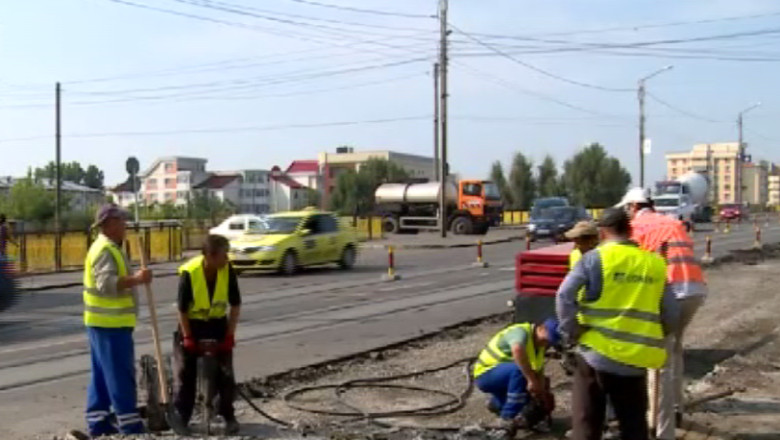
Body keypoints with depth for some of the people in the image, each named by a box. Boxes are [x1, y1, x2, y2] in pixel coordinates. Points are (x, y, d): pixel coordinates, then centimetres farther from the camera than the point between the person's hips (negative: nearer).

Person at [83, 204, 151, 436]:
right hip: (111, 323, -11)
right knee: (120, 375, -6)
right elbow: (106, 284, -29)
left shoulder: (109, 248, 17)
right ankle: (130, 425, -2)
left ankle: (98, 423, 20)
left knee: (102, 375, 14)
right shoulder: (105, 250, -17)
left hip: (104, 322, 11)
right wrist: (136, 279, -30)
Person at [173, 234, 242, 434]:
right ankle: (180, 418, 15)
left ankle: (229, 416, 13)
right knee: (185, 373, 2)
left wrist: (230, 334, -10)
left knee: (225, 373, 0)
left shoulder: (228, 270, -18)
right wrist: (187, 337, -14)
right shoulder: (189, 272, -26)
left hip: (218, 324, 2)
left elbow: (235, 304, -7)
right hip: (192, 325, -2)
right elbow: (182, 309, -15)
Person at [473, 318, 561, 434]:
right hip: (486, 373, -9)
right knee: (519, 369, -35)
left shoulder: (539, 346, 4)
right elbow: (517, 349, -46)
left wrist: (542, 396, -15)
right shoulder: (521, 332, -23)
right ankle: (510, 418, -29)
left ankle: (497, 403, 28)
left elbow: (539, 373, 1)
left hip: (507, 376, 9)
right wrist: (531, 380, -46)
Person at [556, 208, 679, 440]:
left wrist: (572, 334, -7)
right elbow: (671, 315, 7)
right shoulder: (655, 264, 7)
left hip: (596, 354, -3)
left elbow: (565, 295, -16)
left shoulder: (595, 257, -5)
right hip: (636, 361, 3)